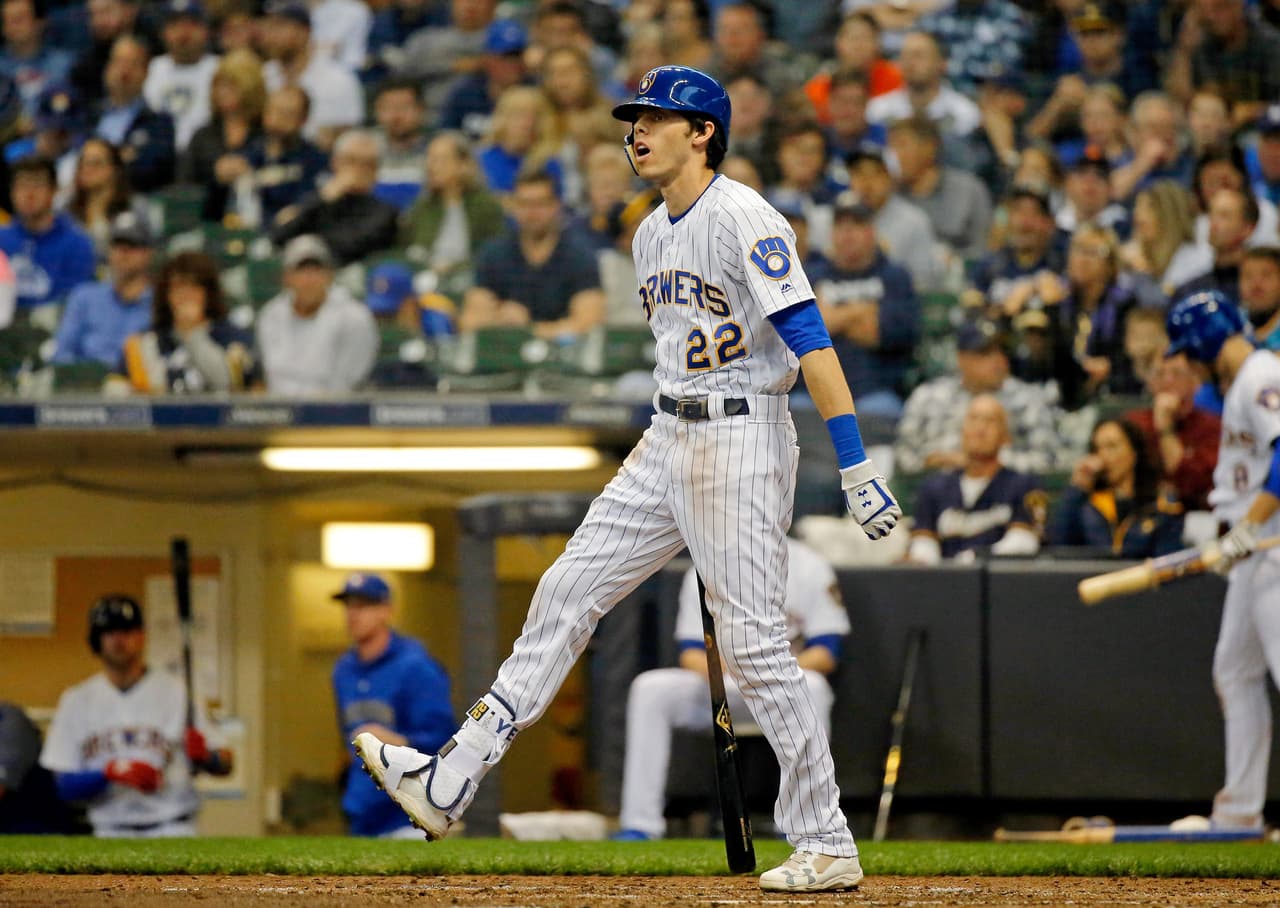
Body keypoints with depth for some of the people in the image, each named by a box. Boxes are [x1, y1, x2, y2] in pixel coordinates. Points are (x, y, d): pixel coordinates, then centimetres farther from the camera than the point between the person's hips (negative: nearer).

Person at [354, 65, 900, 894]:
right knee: (567, 593, 5)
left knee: (754, 643, -9)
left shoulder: (742, 219, -15)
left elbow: (810, 341, -21)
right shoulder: (653, 236, 13)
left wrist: (856, 467, -27)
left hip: (742, 442, -9)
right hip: (669, 443, 9)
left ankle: (829, 847, -1)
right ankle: (450, 785, 7)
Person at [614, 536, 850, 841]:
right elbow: (690, 652, 3)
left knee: (810, 685, -37)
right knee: (650, 687, -21)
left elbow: (825, 653, -8)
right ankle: (640, 824, -26)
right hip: (719, 692, 3)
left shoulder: (809, 567, -4)